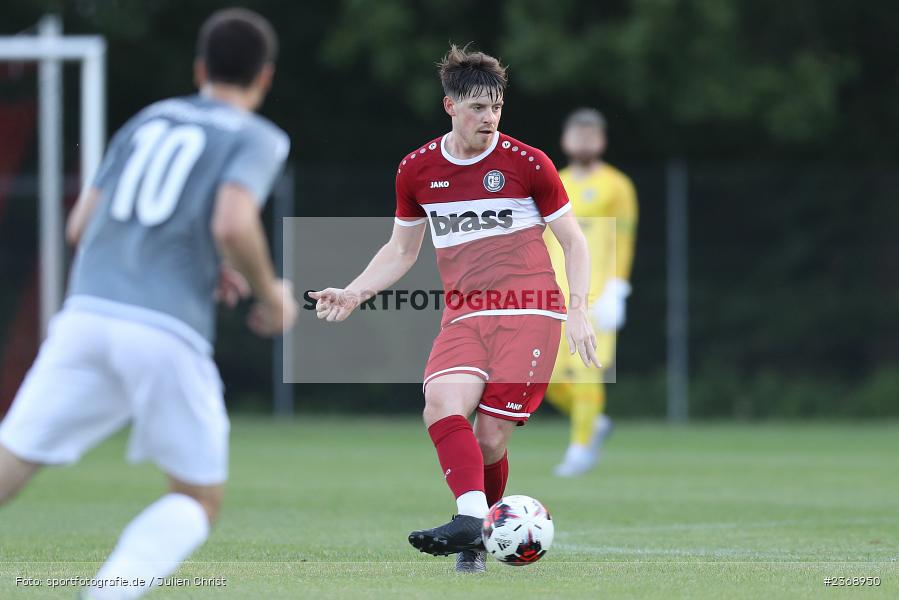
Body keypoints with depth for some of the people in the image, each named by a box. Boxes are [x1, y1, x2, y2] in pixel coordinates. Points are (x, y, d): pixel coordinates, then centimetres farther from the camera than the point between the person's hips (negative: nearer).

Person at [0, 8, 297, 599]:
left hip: (88, 313, 4)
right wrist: (272, 297, 5)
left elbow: (80, 226, 23)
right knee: (199, 499, 13)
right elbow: (233, 224, -13)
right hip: (167, 332, -4)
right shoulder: (256, 138, 7)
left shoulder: (147, 121, 23)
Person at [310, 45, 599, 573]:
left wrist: (578, 311, -4)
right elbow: (401, 251, 22)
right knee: (442, 405, -26)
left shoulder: (526, 163, -1)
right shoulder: (417, 170, 9)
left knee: (490, 438, -11)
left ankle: (480, 528, 8)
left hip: (530, 312, -3)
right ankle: (471, 522, -36)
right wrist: (354, 294, 8)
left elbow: (573, 240, 7)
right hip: (464, 318, 3)